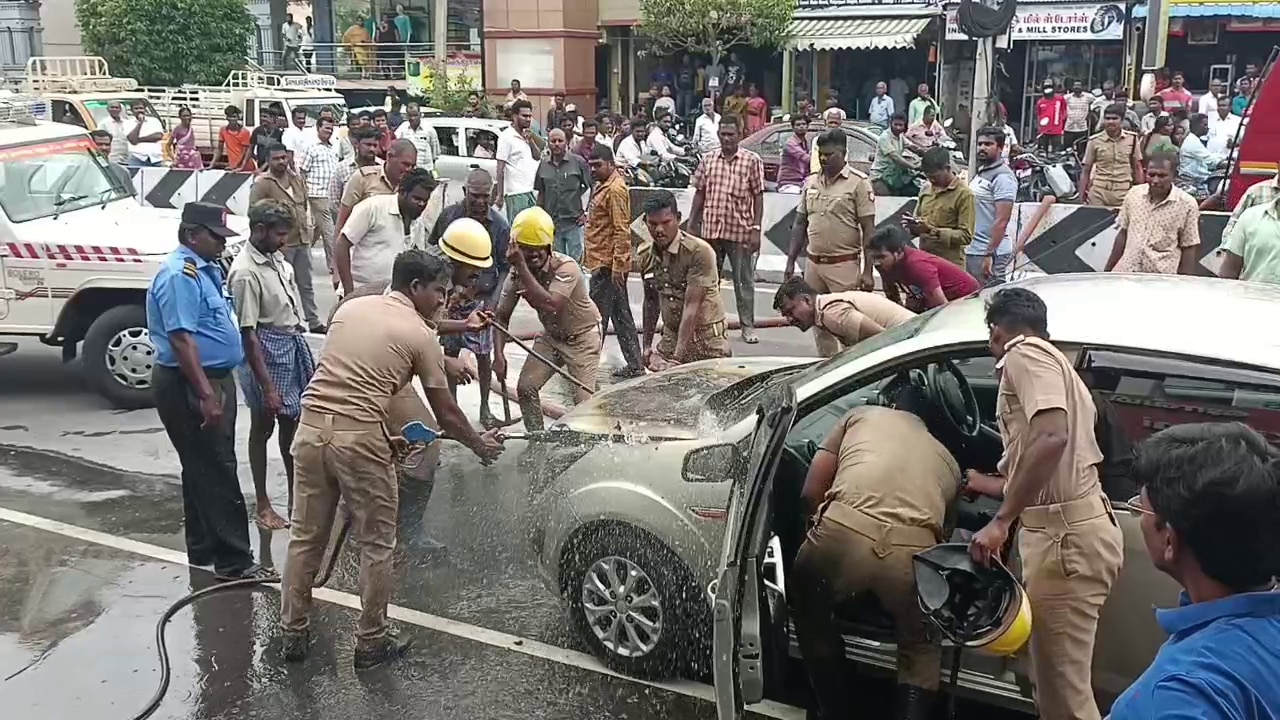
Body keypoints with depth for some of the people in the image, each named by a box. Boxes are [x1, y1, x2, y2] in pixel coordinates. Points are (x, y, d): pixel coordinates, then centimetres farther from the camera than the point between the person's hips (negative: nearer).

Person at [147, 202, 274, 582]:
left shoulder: (206, 269, 13)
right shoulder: (180, 275, -19)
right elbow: (181, 339, -25)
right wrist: (205, 395, -27)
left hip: (215, 378, 11)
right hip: (190, 385, -11)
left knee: (204, 468, 17)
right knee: (216, 471, -7)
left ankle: (204, 550, 28)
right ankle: (234, 560, -2)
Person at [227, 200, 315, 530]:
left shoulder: (277, 260, 4)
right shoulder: (245, 273, -21)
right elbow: (248, 333, -22)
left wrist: (307, 356, 16)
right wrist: (267, 386, -23)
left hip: (293, 345, 8)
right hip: (266, 351, -8)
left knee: (292, 422, 15)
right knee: (262, 427, 5)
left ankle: (295, 495, 28)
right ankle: (263, 505, 17)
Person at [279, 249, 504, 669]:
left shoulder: (350, 308, 15)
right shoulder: (420, 335, 0)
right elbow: (445, 414, 5)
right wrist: (481, 446, 21)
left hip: (311, 427, 6)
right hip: (360, 438, -5)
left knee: (306, 537, 16)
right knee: (376, 545, 10)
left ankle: (293, 634, 27)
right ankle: (372, 641, 19)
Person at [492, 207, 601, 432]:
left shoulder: (566, 267, -32)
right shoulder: (518, 272, -14)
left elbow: (549, 305, -47)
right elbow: (501, 316, -8)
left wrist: (522, 267, -48)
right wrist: (499, 354, -22)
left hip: (582, 336, -5)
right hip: (551, 336, 6)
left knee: (583, 400, -13)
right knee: (525, 387, -2)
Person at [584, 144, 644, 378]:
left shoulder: (615, 189, -15)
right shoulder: (602, 187, 17)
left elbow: (621, 230, -20)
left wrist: (617, 265, -23)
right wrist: (588, 257, 23)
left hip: (608, 264, -10)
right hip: (601, 262, 10)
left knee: (597, 316, -5)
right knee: (621, 315, 12)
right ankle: (634, 365, 17)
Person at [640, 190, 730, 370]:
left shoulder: (699, 252, -18)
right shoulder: (646, 256, 3)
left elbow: (691, 307, -21)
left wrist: (677, 357, -24)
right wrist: (647, 345, 17)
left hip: (707, 340, -5)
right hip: (671, 336, 5)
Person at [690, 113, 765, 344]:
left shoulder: (752, 161, -2)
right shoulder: (708, 160, 7)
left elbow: (758, 197, -2)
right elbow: (700, 194, 10)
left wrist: (756, 228, -8)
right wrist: (692, 225, 7)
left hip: (740, 230, -3)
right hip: (710, 229, 3)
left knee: (744, 280, 5)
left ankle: (748, 325, 14)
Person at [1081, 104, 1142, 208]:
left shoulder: (1132, 139, 3)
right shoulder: (1094, 141, -1)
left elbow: (1137, 167, 11)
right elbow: (1085, 170, 3)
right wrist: (1082, 197, 0)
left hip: (1124, 192, 1)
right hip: (1099, 192, -1)